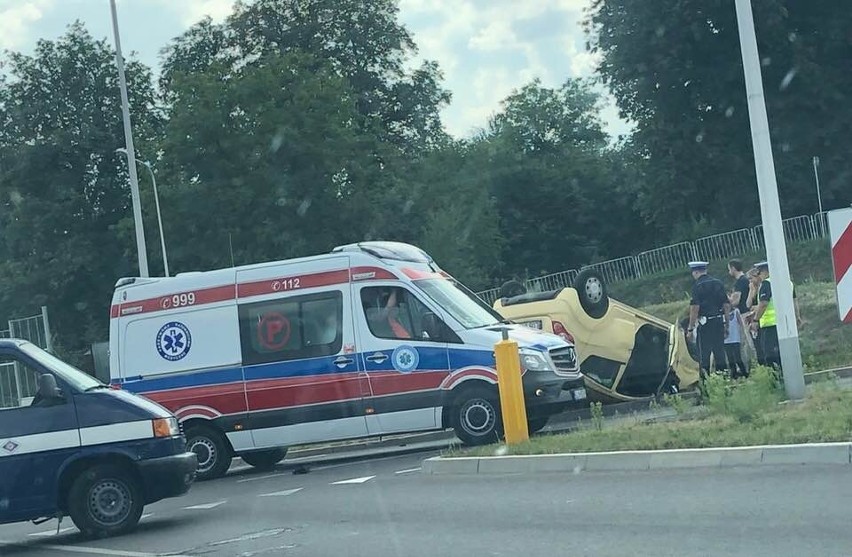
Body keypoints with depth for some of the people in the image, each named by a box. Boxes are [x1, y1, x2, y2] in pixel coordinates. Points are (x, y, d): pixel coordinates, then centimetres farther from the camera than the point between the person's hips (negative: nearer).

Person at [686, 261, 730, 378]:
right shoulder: (718, 283, 10)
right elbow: (727, 305, 11)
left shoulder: (697, 286, -9)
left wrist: (691, 328, -11)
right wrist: (726, 325, 17)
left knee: (704, 355, -1)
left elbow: (695, 308, -15)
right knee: (720, 352, 12)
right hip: (719, 322, 6)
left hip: (705, 324, -6)